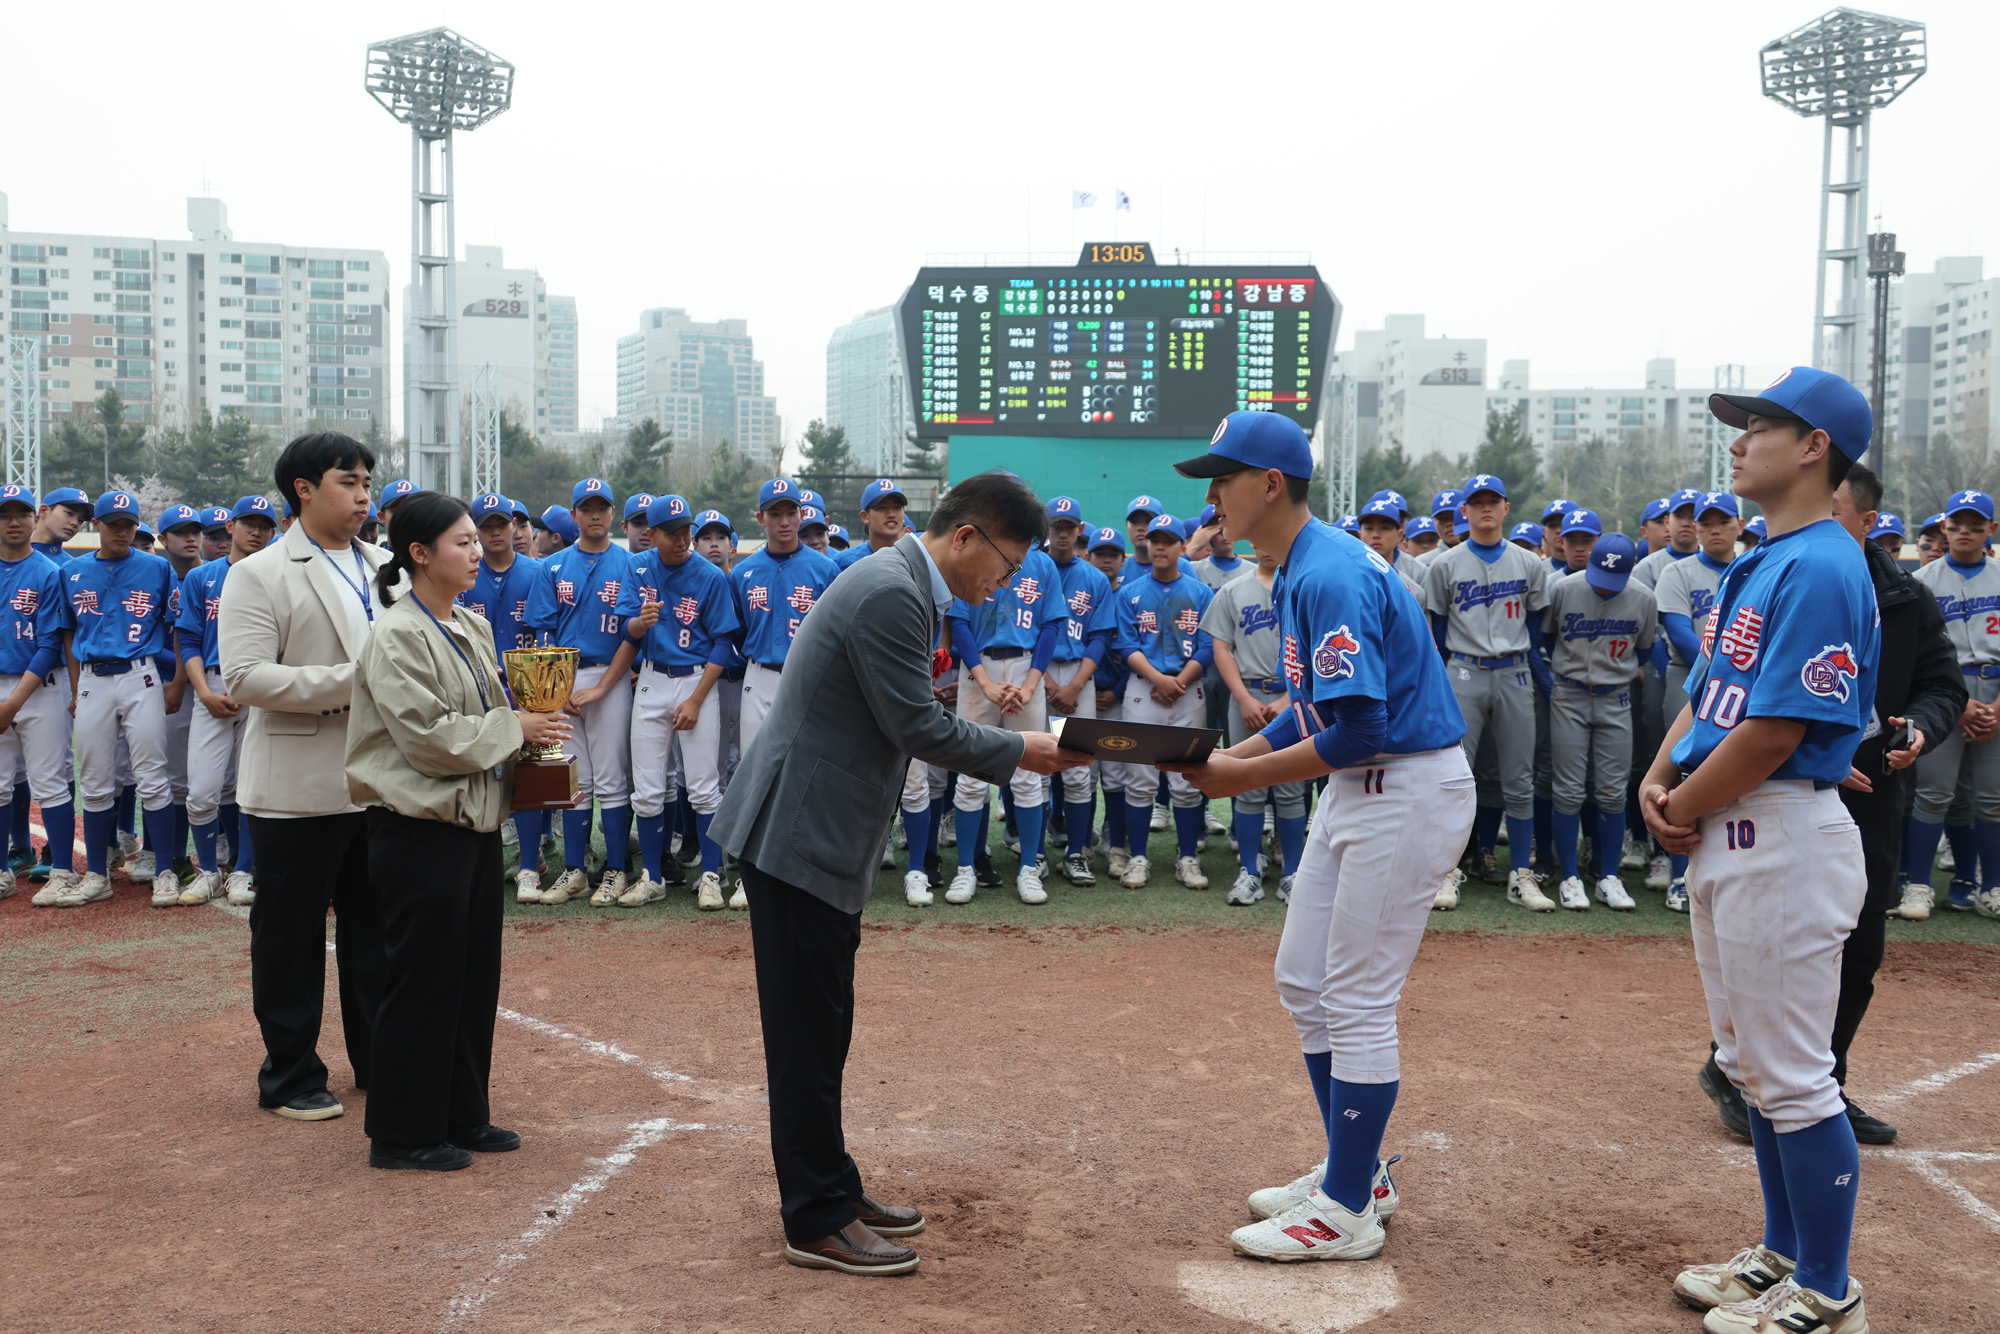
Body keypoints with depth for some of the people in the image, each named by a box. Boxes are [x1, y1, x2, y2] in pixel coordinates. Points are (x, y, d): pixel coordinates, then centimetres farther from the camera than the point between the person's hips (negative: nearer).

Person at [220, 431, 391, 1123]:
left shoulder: (386, 567, 11)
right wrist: (351, 681, -20)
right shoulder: (258, 575, -5)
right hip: (300, 787, -5)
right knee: (291, 935, 8)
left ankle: (380, 1063, 27)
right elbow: (244, 677, -16)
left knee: (375, 929, 14)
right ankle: (290, 1077, 22)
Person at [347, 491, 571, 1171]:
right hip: (421, 829, -8)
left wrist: (537, 729, 2)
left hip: (476, 820, 9)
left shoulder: (473, 627, 12)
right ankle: (401, 1134, 16)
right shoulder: (397, 636, -14)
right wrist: (515, 728, -14)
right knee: (422, 982, 2)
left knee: (475, 975, 15)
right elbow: (429, 736, -20)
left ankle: (462, 1116, 28)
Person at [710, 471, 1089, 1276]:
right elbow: (918, 728, -20)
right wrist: (1021, 752, -10)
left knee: (822, 1028, 17)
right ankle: (817, 1222, 11)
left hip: (817, 835, 11)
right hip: (799, 837, -11)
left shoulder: (902, 585, 13)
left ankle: (831, 1189, 29)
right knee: (807, 1034, 0)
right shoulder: (892, 594, -20)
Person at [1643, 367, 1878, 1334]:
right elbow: (1707, 692, 17)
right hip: (1723, 837, 10)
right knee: (1750, 1062, 19)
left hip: (1782, 837, -10)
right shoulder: (1756, 566, 15)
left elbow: (1775, 729, -22)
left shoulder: (1822, 567, -17)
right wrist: (1659, 777, 2)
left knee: (1793, 1074, 0)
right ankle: (1784, 1253, 33)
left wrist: (1684, 808, -11)